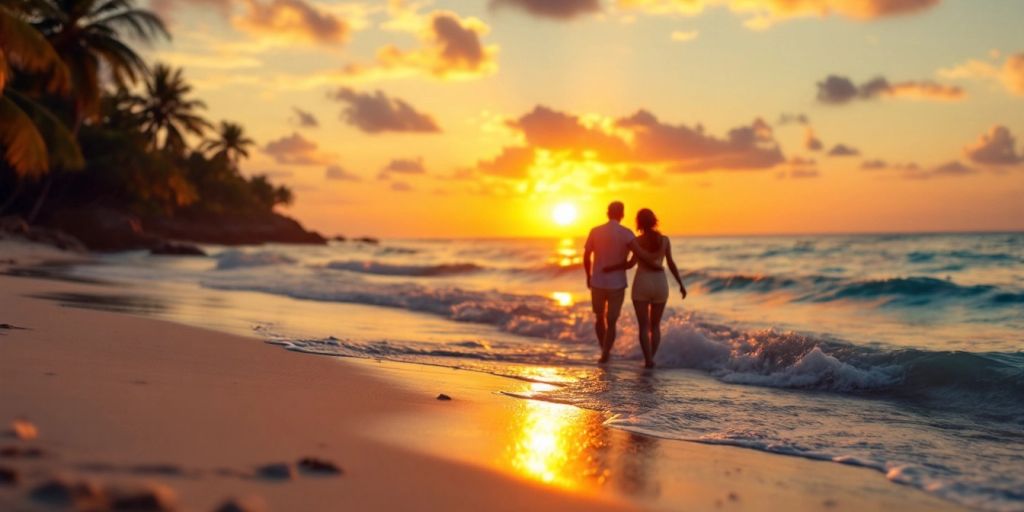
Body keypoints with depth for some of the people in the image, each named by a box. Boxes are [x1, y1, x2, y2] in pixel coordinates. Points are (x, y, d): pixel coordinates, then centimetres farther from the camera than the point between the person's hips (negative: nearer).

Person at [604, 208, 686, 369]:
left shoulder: (637, 240, -4)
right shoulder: (664, 240, 2)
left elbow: (632, 262, -18)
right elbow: (671, 263, -2)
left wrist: (614, 268, -10)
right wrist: (681, 284, 3)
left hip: (642, 284, -2)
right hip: (660, 284, 2)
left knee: (643, 326, 1)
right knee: (655, 325, 15)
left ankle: (648, 359, -10)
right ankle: (651, 357, 12)